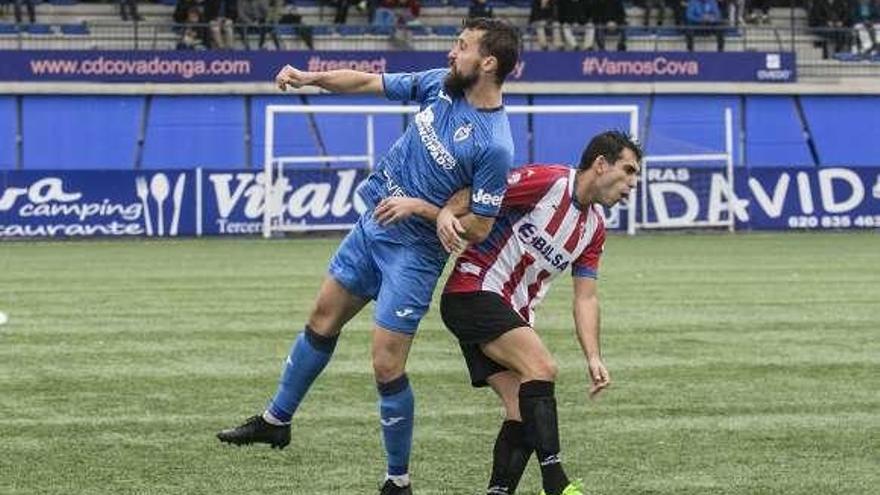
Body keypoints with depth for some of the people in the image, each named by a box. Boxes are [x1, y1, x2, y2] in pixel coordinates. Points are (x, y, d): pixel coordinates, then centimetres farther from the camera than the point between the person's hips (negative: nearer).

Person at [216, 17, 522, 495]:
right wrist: (309, 78, 0)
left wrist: (422, 209, -22)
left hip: (412, 252, -8)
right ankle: (276, 420, 39)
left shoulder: (494, 145, -24)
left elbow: (479, 227, -19)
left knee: (386, 367, -7)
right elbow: (368, 82, 8)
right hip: (372, 225, 8)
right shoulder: (438, 84, -4)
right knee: (322, 320, 20)